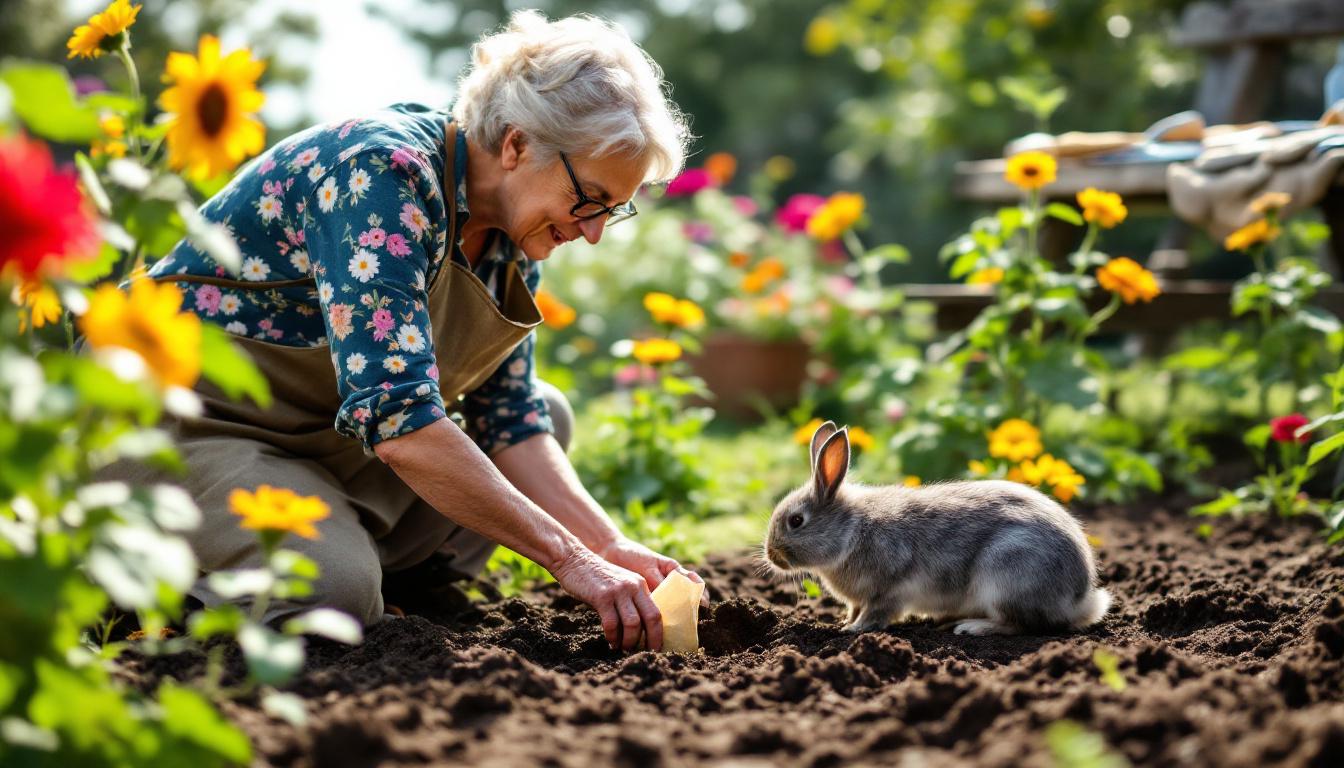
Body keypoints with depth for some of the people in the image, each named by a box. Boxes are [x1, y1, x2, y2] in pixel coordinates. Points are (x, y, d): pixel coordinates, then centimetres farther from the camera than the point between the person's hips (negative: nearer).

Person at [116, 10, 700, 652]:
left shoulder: (514, 227, -1)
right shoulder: (382, 172, -27)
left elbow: (507, 419, 3)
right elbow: (398, 416, -36)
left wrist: (610, 546, -12)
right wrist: (568, 558, -34)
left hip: (319, 434, 9)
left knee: (547, 411, 7)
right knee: (333, 590, -32)